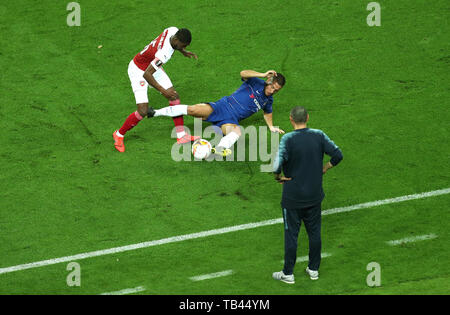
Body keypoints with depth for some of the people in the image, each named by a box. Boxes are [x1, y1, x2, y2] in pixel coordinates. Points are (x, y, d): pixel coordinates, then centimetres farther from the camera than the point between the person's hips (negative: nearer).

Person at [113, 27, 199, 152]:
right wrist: (163, 90, -37)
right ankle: (119, 135, 12)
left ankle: (181, 136, 13)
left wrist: (183, 52, 9)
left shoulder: (173, 31, -17)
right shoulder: (164, 53, -41)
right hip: (138, 71, -9)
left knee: (175, 97, 4)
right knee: (143, 111, -13)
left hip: (152, 66, 9)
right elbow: (146, 74, -38)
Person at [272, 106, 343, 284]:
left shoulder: (288, 139, -18)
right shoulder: (319, 136, -6)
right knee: (314, 232, 17)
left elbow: (278, 164, -28)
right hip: (314, 196, 4)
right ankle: (313, 269, 28)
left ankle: (288, 274, 17)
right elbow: (337, 155, -5)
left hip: (293, 197, -4)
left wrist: (278, 176, -9)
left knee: (291, 234, 7)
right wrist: (325, 168, 8)